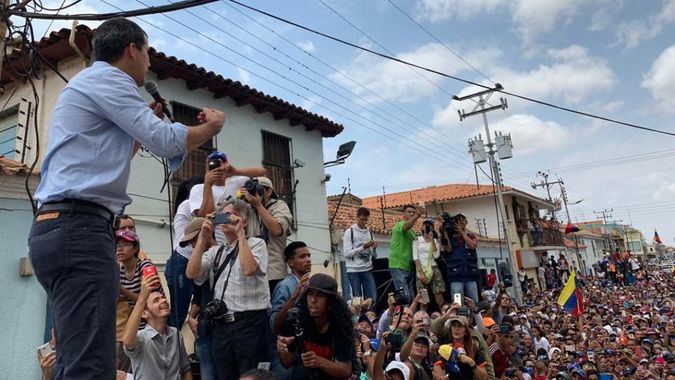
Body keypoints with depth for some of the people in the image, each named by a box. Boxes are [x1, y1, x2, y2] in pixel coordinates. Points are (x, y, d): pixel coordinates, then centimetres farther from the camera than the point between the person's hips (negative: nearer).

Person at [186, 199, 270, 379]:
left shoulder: (256, 244, 1)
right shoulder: (214, 251, 15)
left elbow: (249, 270, -19)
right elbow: (192, 273, 0)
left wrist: (240, 234, -13)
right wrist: (203, 237, -2)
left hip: (249, 322, -5)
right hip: (221, 325, 5)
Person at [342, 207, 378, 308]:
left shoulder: (369, 232, 14)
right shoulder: (349, 232, 0)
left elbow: (373, 255, 16)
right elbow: (347, 253, -8)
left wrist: (374, 248, -6)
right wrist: (363, 247, -17)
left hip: (367, 270, 4)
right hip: (354, 270, -4)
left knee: (373, 298, 0)